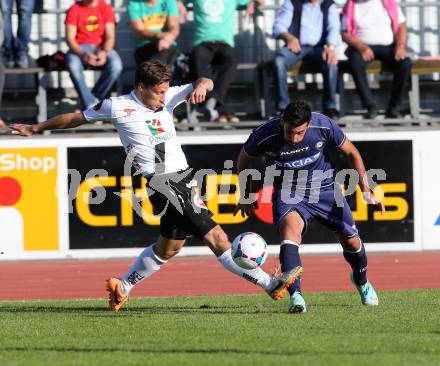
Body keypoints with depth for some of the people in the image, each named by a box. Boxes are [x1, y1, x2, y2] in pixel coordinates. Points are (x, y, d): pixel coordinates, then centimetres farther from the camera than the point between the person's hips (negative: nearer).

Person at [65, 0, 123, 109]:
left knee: (116, 66, -31)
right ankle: (92, 105, -28)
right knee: (73, 66, -36)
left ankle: (94, 98, -12)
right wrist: (83, 54, -27)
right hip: (79, 49, -1)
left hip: (102, 48, 1)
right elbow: (70, 38, -7)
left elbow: (110, 37, -3)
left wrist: (104, 52, -25)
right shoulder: (74, 9, 1)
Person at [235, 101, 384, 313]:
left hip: (325, 189, 2)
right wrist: (245, 197, 9)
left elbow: (351, 153, -4)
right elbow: (244, 160, -1)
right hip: (288, 192, -2)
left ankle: (361, 281, 41)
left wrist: (366, 189, -9)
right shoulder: (265, 135, -24)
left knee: (351, 241, 7)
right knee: (290, 228, -32)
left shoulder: (324, 126, -23)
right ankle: (295, 296, -38)